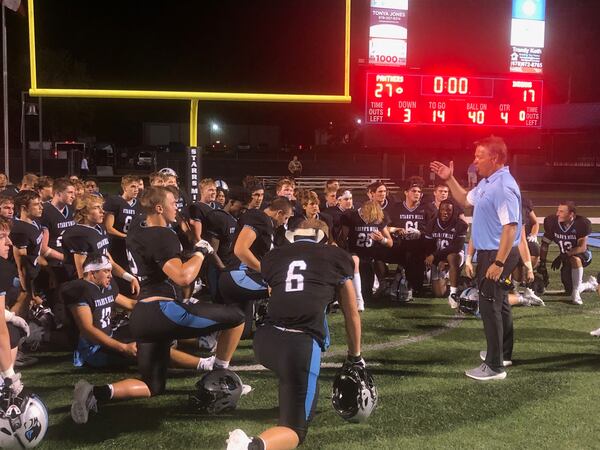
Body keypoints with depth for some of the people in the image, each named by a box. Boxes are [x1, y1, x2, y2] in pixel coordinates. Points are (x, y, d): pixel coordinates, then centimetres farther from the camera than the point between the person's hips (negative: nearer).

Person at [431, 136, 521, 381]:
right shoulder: (486, 182, 9)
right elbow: (466, 200, 28)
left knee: (489, 306, -7)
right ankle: (502, 352, 35)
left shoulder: (504, 187, -24)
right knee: (498, 302, 20)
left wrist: (499, 263, -30)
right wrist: (449, 179, 16)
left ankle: (495, 366, 0)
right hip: (488, 252, 11)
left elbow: (510, 227, -29)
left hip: (498, 254, -11)